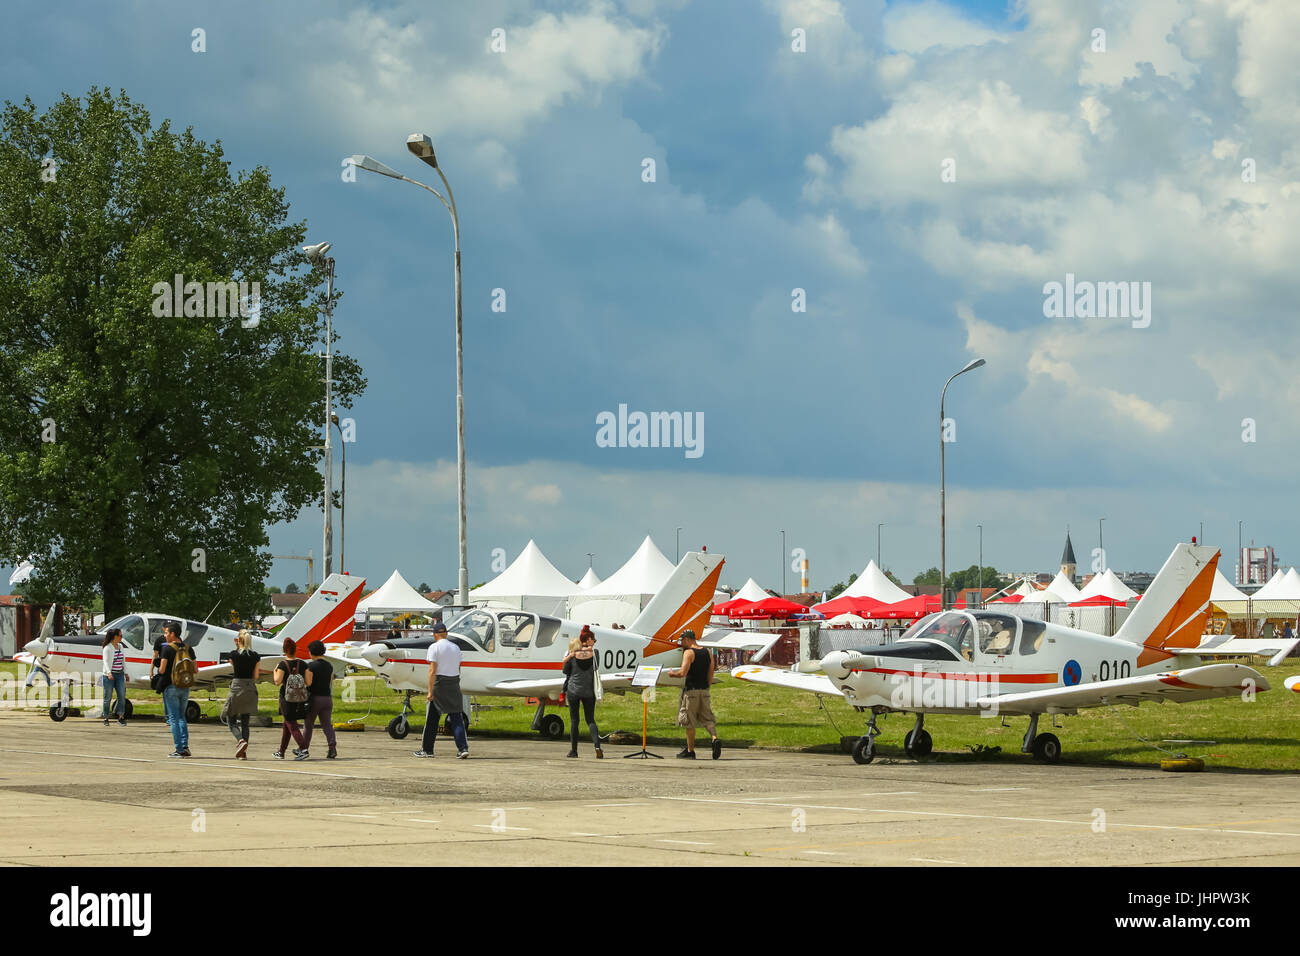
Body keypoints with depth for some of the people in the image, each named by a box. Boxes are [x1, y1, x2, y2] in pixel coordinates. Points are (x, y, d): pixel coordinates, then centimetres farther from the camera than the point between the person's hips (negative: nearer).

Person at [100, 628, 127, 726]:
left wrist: (125, 673, 21)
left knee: (122, 696, -3)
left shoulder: (120, 646, 12)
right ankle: (106, 718, 9)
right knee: (108, 697, 1)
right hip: (109, 676, -6)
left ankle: (121, 717, 3)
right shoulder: (107, 648, -9)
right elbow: (106, 662, -20)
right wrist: (109, 673, -34)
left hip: (119, 675, 6)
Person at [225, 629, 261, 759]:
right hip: (250, 689, 4)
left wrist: (237, 648, 14)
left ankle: (241, 740, -21)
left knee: (231, 720, 7)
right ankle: (243, 752, 7)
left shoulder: (234, 654, -8)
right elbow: (256, 676, 3)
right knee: (245, 722, 11)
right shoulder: (256, 656, 1)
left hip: (236, 687, -4)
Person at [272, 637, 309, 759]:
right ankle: (281, 752, 25)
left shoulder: (283, 665, -11)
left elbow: (277, 682, -14)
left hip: (287, 698, -5)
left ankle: (303, 748, -20)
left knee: (292, 725, -1)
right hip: (300, 699, 5)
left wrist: (275, 671, 3)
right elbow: (308, 682, -3)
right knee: (286, 724, 19)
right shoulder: (302, 664, 0)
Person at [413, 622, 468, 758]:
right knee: (456, 718, 4)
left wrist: (430, 691, -15)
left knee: (432, 719, 7)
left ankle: (426, 750, 14)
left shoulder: (435, 647, -9)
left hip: (440, 682, -5)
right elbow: (458, 669, 12)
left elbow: (432, 671, -14)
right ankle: (463, 748, -7)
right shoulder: (455, 647, 9)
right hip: (454, 683, 5)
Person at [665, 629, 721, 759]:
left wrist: (673, 673, -3)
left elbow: (683, 672, -22)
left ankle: (690, 751, 9)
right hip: (704, 690, 6)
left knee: (689, 721, 4)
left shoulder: (689, 652, -12)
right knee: (707, 718, 10)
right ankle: (715, 738, -15)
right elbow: (710, 674, 11)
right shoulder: (707, 652, 9)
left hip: (691, 690, -6)